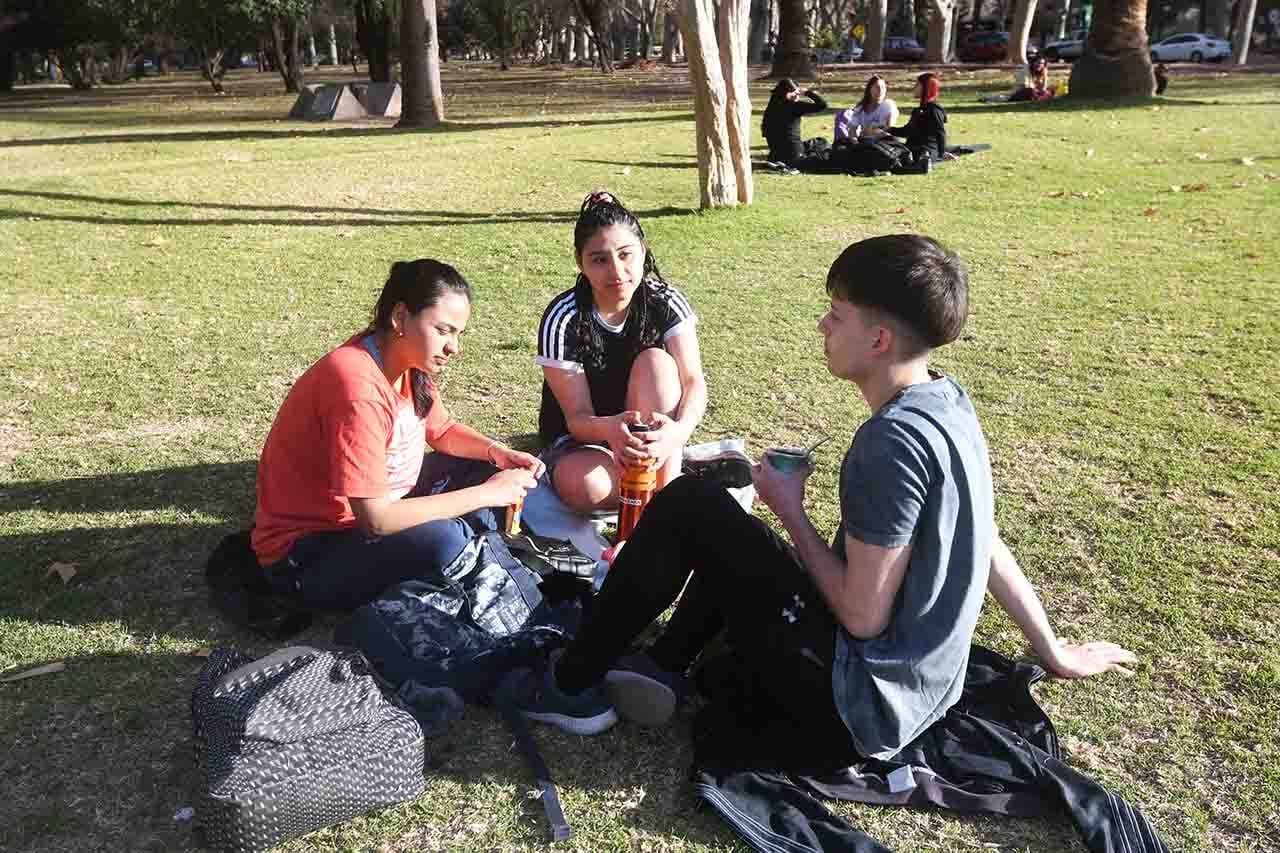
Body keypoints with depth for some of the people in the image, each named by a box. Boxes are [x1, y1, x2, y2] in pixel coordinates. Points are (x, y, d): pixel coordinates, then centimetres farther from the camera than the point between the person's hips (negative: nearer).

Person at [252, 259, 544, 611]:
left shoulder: (409, 360, -3)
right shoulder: (358, 386, -30)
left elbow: (443, 431, 14)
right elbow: (376, 519, -31)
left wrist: (496, 452, -7)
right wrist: (483, 494, -24)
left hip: (378, 513, 9)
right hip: (303, 556, -9)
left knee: (486, 467, 6)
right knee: (441, 541, -33)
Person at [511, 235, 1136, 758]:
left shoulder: (891, 442, -26)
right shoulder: (947, 400, 2)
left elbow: (862, 616, -23)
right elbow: (987, 547, 10)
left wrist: (790, 511, -10)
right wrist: (1054, 654, 21)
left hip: (856, 703, -9)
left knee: (687, 506, -9)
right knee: (728, 533, 23)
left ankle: (570, 680, 3)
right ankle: (663, 666, 9)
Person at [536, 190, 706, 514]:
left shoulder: (666, 303, -14)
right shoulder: (562, 320, -20)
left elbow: (694, 381, -21)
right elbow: (578, 417, -20)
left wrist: (680, 429, -45)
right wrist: (612, 428, -45)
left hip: (647, 426, 3)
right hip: (580, 437, -2)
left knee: (656, 362, -28)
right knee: (583, 486, -37)